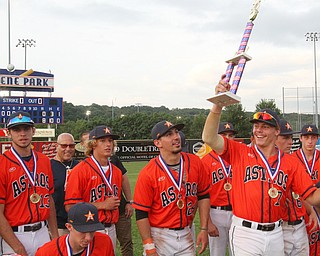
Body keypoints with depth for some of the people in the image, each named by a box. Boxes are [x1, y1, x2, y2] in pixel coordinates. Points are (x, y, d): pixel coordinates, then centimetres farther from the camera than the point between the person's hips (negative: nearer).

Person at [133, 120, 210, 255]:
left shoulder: (195, 163, -2)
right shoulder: (148, 174, -14)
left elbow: (203, 196, 7)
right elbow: (141, 214, -11)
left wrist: (204, 229, 2)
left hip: (186, 235, 4)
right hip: (159, 237, -4)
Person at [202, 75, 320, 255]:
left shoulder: (290, 162, 3)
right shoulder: (240, 152, -3)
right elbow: (209, 138, -19)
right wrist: (218, 103, -30)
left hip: (275, 234, 3)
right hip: (245, 233, -3)